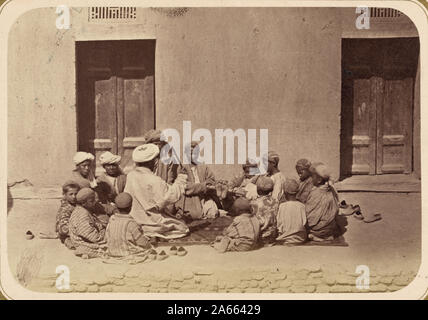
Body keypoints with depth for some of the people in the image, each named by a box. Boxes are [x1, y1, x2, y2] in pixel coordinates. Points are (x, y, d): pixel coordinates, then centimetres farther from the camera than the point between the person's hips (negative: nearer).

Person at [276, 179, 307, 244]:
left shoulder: (282, 206, -10)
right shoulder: (302, 206, -5)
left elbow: (279, 226, -5)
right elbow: (304, 225, 0)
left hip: (285, 241, -3)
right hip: (300, 240, 3)